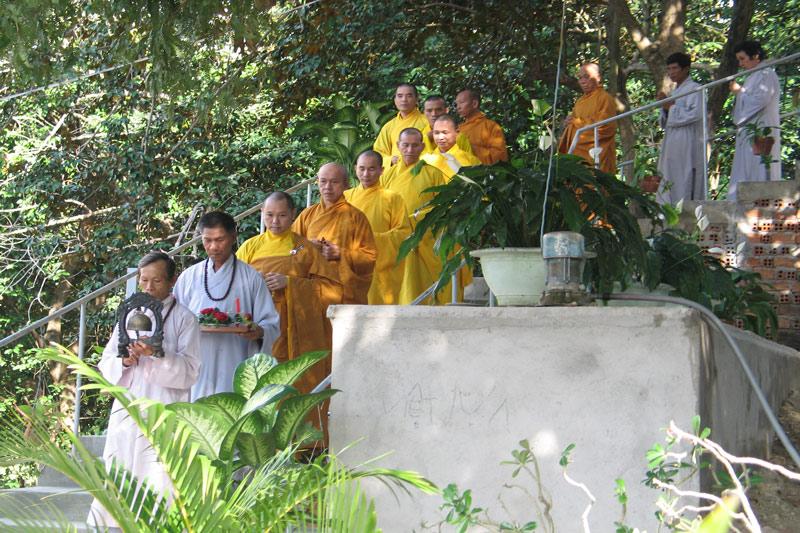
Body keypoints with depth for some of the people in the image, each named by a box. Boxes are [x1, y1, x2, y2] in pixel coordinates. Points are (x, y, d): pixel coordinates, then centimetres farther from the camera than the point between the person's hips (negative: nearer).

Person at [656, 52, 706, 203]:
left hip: (687, 145, -9)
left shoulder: (694, 89, -5)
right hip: (672, 144, 9)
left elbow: (695, 114, -18)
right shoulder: (676, 91, 22)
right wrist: (665, 107, 4)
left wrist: (671, 107, -10)